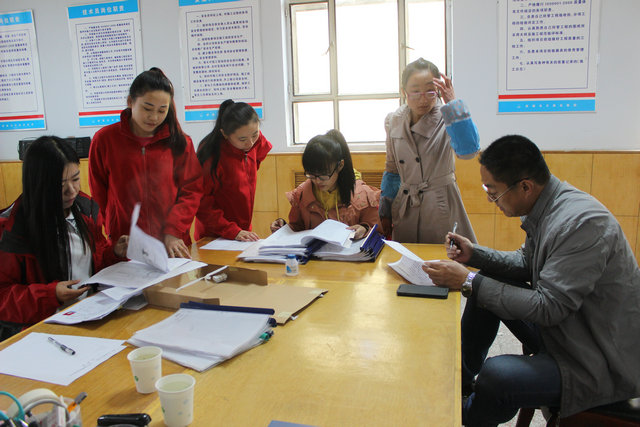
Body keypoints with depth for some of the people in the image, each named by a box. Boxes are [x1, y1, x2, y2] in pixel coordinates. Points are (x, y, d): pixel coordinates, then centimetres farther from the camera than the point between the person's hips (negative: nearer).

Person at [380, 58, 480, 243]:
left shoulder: (446, 118, -11)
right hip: (405, 207, 4)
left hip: (441, 208, -3)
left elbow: (468, 150, -31)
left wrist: (452, 103, -31)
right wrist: (386, 211, 12)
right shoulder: (394, 121, 1)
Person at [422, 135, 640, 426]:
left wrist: (468, 282, -26)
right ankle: (460, 382, 24)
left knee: (496, 377, -30)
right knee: (487, 284, 12)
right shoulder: (543, 207, -1)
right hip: (563, 324, 9)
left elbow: (549, 307, -28)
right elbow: (527, 263, 14)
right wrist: (475, 255, 0)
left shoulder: (584, 223, -29)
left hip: (603, 363, -9)